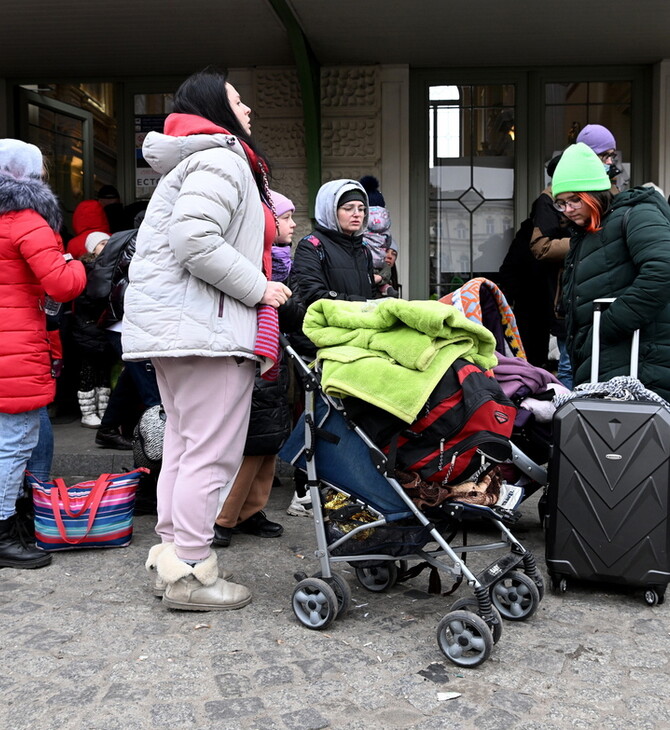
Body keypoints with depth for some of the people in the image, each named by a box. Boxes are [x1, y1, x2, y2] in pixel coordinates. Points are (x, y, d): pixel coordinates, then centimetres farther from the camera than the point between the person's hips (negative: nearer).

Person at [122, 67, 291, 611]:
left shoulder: (196, 161, 25)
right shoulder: (221, 158, -9)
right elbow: (195, 242, -23)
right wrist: (258, 288, -15)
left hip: (173, 323, 11)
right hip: (206, 327, -11)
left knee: (184, 443, 15)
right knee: (212, 450, -7)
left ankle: (172, 553, 23)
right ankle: (190, 573, -1)